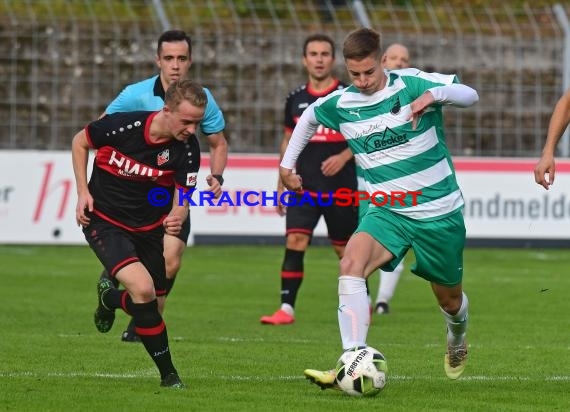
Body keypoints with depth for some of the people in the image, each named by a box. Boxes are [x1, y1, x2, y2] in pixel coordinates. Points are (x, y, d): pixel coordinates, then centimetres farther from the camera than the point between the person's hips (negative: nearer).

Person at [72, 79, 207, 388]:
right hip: (104, 221, -4)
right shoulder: (121, 125, -23)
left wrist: (176, 218, -36)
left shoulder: (187, 148, -17)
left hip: (150, 227, 4)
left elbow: (182, 199, -12)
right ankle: (168, 374, -11)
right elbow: (80, 142, -3)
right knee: (143, 289, -25)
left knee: (152, 304, 8)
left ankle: (109, 298, 45)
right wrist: (83, 191, -8)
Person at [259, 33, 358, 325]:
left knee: (346, 248, 8)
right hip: (304, 186, 2)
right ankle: (286, 308, -14)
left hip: (340, 187, -2)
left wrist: (344, 156, -19)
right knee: (294, 240, -13)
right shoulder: (296, 99, 7)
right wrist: (281, 183, 15)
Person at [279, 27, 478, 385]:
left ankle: (457, 339, 54)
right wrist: (287, 163, 16)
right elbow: (309, 117, 20)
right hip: (388, 212, 2)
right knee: (351, 265, -28)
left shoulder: (412, 84, -11)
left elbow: (470, 95, -14)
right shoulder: (341, 104, -2)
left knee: (449, 298, 15)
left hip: (440, 212, -2)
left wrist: (435, 94, -33)